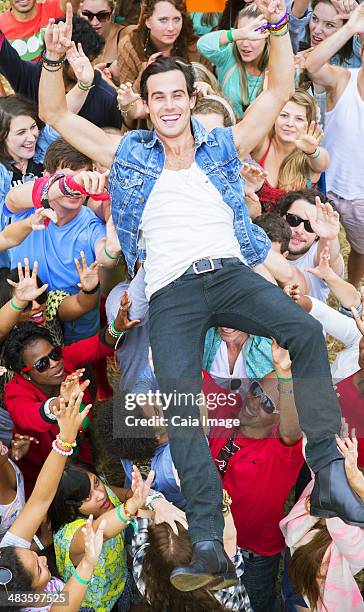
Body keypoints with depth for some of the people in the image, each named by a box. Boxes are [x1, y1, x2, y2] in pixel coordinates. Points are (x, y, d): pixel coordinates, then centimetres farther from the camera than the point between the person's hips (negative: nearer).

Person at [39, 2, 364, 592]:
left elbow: (279, 88, 16)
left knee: (306, 330, -30)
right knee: (179, 404, -21)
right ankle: (209, 547, -28)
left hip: (231, 274, 1)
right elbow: (56, 114, 18)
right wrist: (54, 60, 1)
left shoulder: (223, 149, 17)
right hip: (172, 291, 0)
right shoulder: (131, 156, 17)